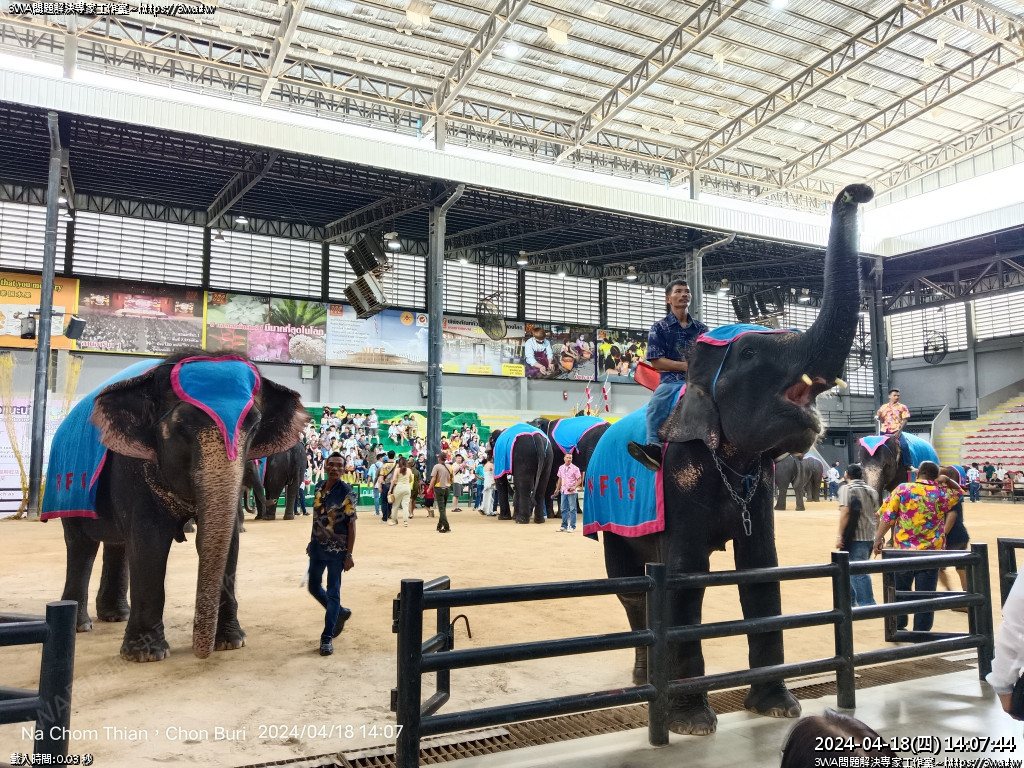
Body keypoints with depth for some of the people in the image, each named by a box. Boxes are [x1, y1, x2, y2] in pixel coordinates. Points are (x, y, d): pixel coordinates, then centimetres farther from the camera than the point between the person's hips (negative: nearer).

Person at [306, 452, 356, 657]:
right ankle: (340, 612, 39)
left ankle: (327, 638, 10)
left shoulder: (347, 492, -13)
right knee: (314, 587, 16)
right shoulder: (318, 487, 4)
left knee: (333, 593, 1)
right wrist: (311, 542, 16)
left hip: (336, 550, -6)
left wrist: (349, 554, -16)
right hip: (317, 547, 6)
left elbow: (351, 524, -13)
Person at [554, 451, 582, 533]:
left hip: (571, 492, -5)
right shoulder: (561, 468, 8)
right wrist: (557, 488, 16)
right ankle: (564, 525, 20)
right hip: (563, 491, 5)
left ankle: (572, 526, 4)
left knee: (572, 509, -1)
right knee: (563, 509, 10)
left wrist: (574, 487, -19)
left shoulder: (575, 468, -7)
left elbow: (579, 480, -6)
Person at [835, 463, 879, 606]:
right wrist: (879, 537, 22)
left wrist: (840, 535, -18)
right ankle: (850, 600, 27)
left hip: (855, 537, -8)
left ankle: (868, 604, -8)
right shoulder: (872, 491, 14)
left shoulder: (846, 489, -8)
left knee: (858, 572, -5)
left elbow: (845, 511, -19)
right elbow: (877, 515, 16)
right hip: (870, 537, 8)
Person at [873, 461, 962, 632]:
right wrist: (947, 481, 9)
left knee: (901, 591, 16)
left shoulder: (902, 489, -5)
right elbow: (959, 492, 23)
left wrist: (879, 537, -8)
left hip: (903, 550, 0)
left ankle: (898, 628, 26)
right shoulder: (942, 493, 0)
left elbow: (887, 516, -10)